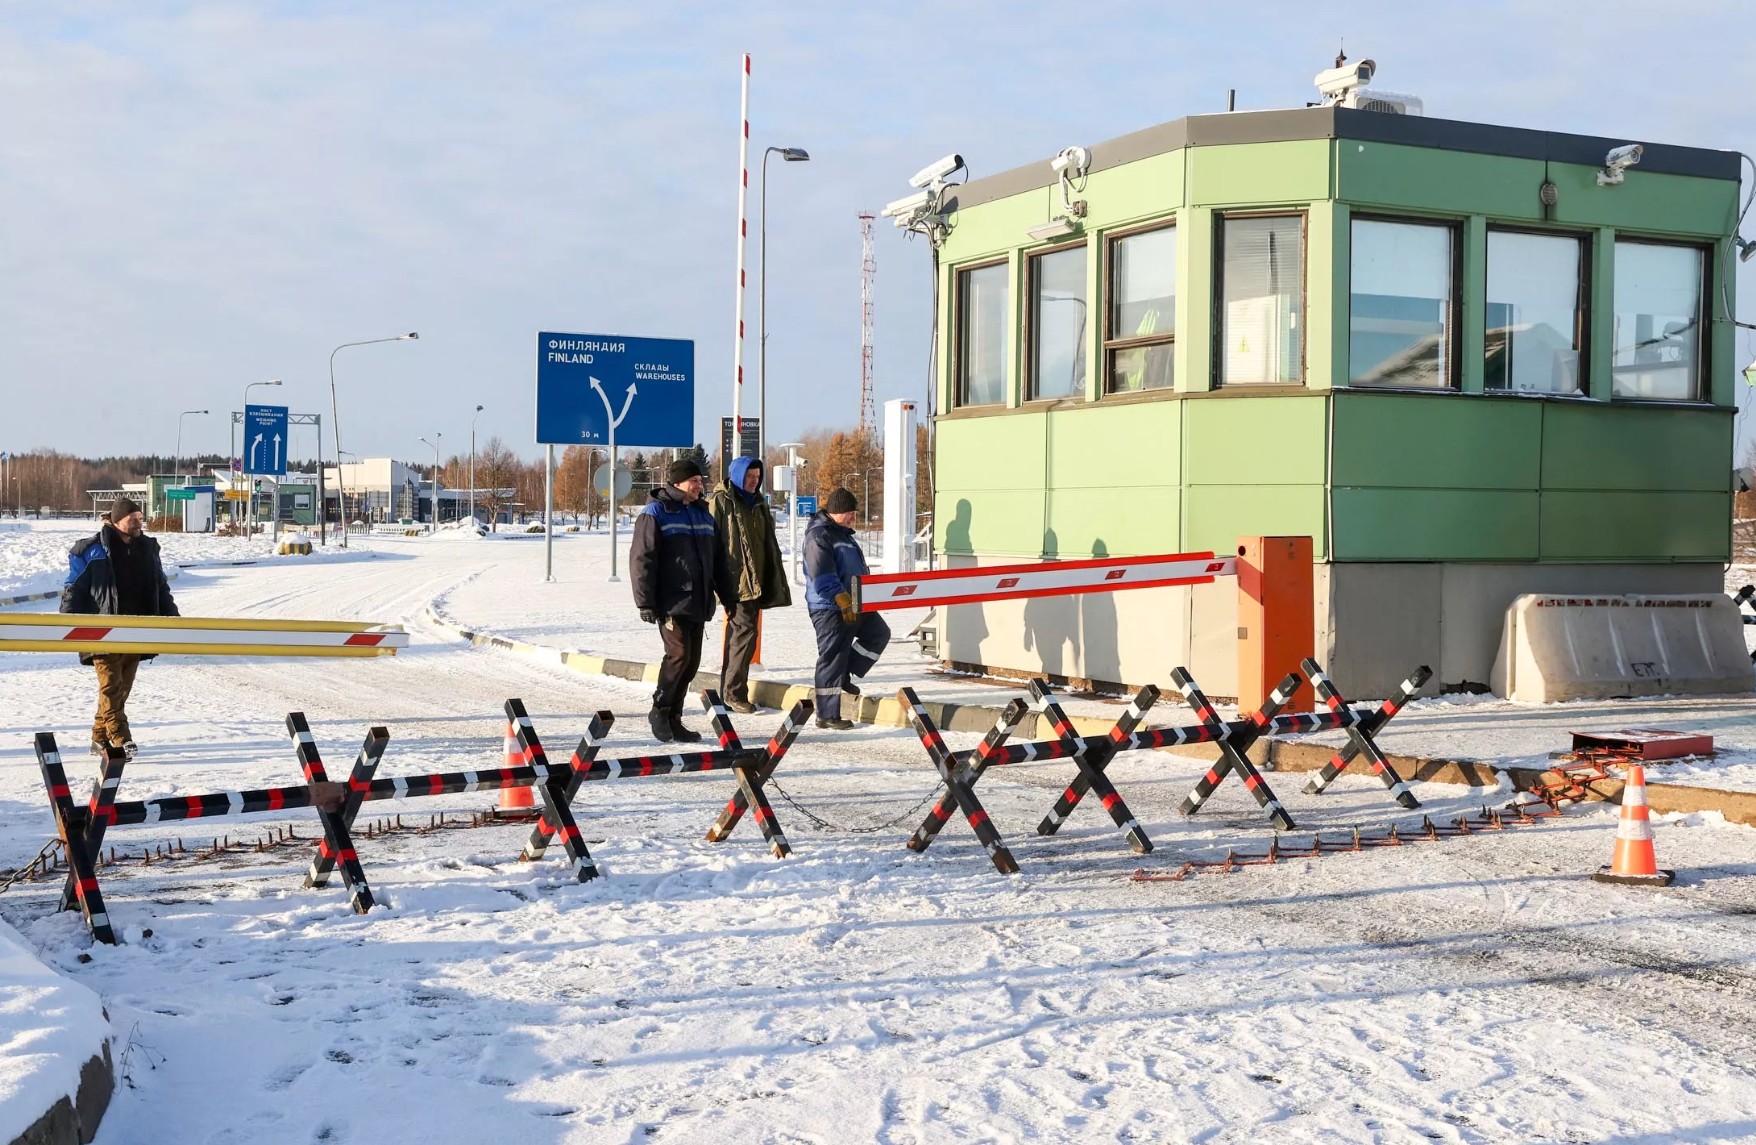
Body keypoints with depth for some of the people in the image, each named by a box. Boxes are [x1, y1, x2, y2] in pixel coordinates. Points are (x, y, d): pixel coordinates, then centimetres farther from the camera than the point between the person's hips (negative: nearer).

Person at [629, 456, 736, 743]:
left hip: (698, 604, 7)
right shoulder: (656, 514, -5)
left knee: (691, 661, 5)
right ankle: (660, 710, 1)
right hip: (671, 604, -7)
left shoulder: (703, 514, 17)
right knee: (679, 654, -16)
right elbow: (641, 559, -9)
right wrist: (645, 602, -14)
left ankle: (673, 719, 14)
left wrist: (729, 598, 20)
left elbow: (718, 561, 23)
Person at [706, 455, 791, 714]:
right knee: (745, 631, -14)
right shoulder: (721, 501, -4)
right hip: (736, 578, -8)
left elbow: (769, 541, 24)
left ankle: (728, 687, 18)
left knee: (739, 633, 12)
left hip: (757, 579, 8)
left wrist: (775, 577, 20)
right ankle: (735, 692, -10)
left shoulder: (759, 503, 19)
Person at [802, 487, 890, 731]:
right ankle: (827, 715, 2)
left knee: (879, 633, 15)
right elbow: (823, 577, -24)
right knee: (832, 658, -5)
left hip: (853, 604, 10)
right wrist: (844, 601, -27)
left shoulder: (842, 533, 16)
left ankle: (846, 676, 21)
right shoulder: (819, 536, -16)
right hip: (829, 608, -10)